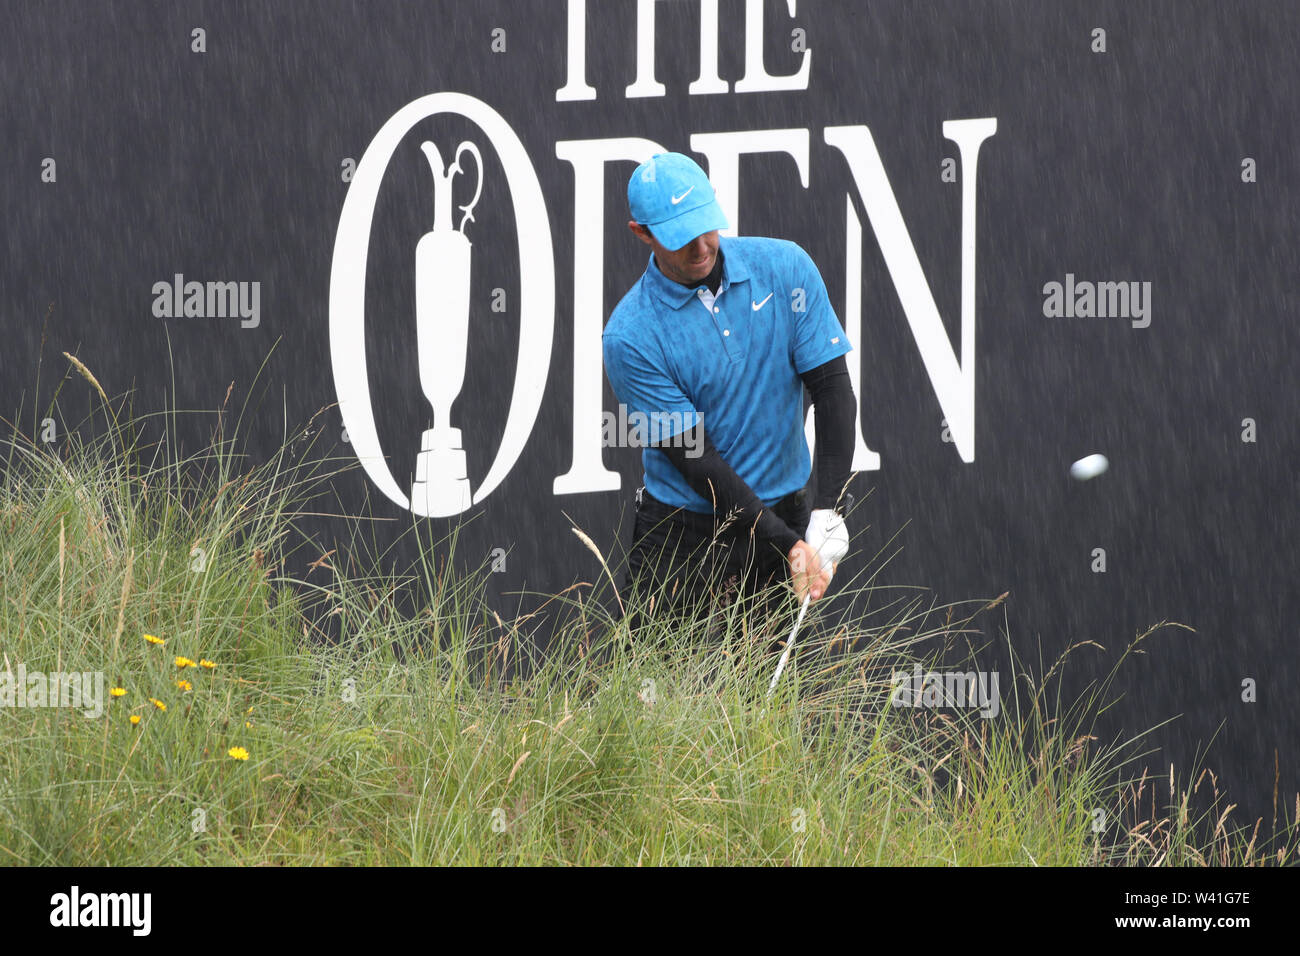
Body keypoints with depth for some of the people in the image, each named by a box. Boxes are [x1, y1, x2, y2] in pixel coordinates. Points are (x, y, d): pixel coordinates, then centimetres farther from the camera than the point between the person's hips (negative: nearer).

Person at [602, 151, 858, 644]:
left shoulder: (784, 267, -4)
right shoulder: (630, 336, -13)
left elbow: (833, 387, -4)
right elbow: (695, 460, -14)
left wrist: (829, 511, -16)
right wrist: (787, 544, -20)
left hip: (785, 511, 2)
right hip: (683, 538, -2)